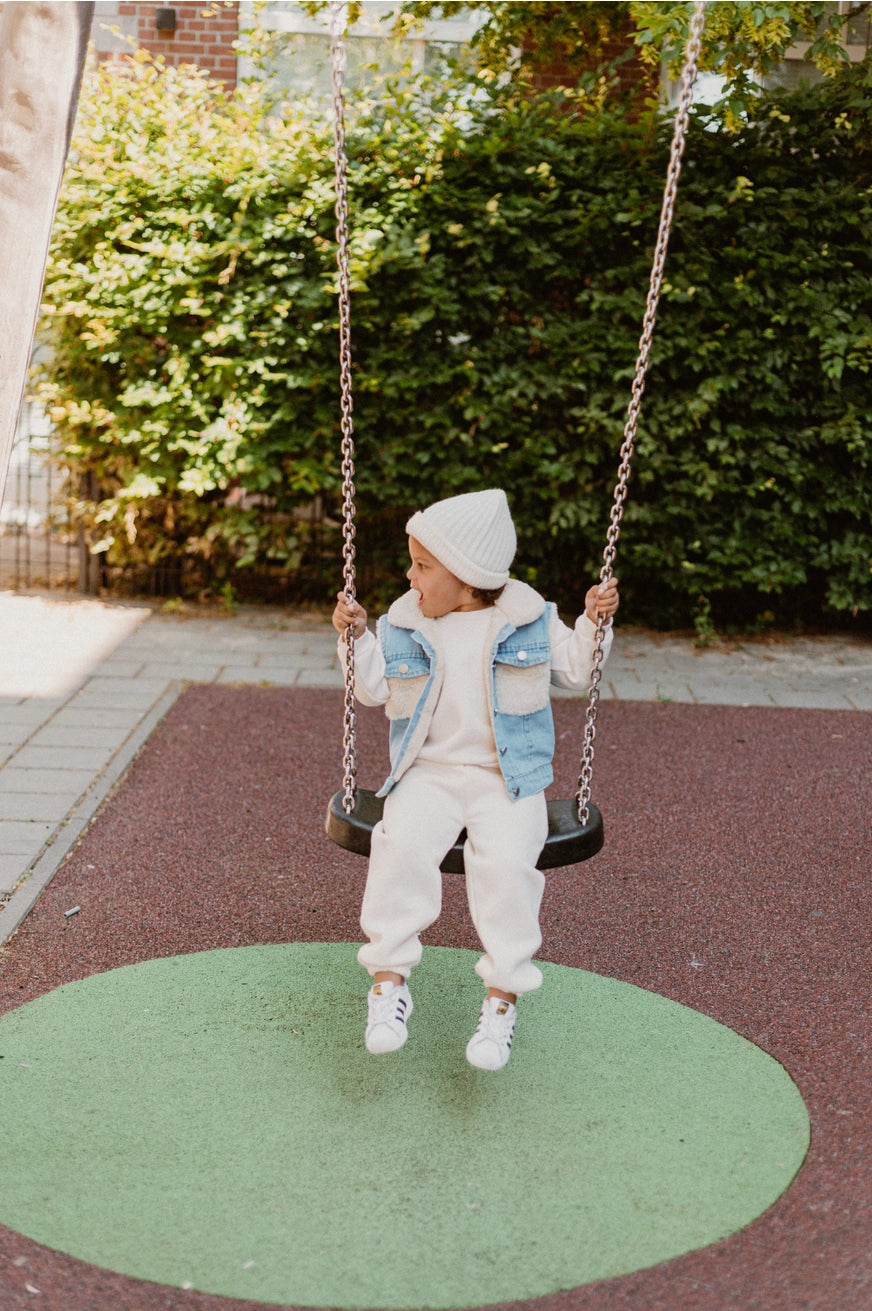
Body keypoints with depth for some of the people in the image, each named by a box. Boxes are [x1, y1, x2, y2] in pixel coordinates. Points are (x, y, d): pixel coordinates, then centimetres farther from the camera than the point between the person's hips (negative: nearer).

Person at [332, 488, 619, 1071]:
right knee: (402, 844, -27)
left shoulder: (528, 620, 1)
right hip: (429, 772, 2)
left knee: (507, 859, -27)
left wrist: (595, 623, -3)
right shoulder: (404, 624, 6)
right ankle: (389, 979, -12)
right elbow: (373, 689, 11)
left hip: (508, 777, -1)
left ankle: (502, 996, -12)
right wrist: (355, 638, -2)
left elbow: (576, 671, 12)